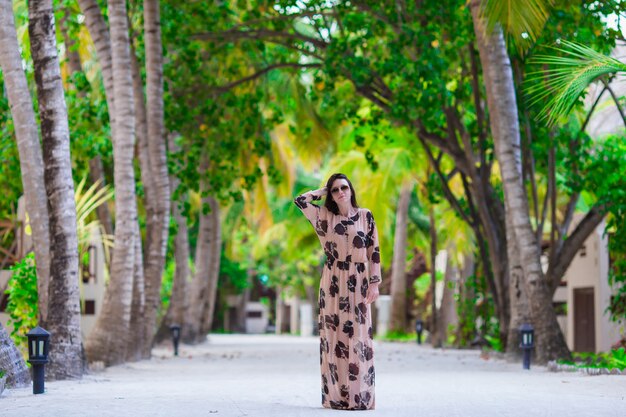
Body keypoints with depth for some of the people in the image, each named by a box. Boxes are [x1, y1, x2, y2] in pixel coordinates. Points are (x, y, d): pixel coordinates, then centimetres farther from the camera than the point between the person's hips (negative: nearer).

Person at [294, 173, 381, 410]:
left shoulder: (365, 216, 4)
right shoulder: (325, 217, 7)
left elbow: (374, 252, 2)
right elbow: (300, 201, -1)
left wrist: (375, 283, -4)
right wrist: (323, 192, 8)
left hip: (358, 285, -1)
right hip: (333, 284, 1)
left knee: (358, 339, -3)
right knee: (335, 338, 0)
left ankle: (360, 397, -2)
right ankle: (335, 396, 2)